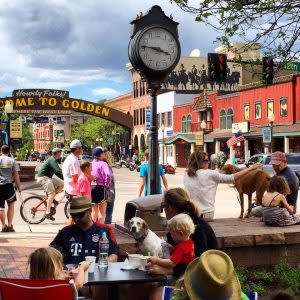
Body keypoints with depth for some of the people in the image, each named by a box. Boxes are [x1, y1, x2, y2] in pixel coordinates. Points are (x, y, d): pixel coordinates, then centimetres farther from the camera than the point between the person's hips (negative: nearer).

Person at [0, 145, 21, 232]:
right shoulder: (12, 161, 1)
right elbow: (16, 175, -1)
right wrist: (19, 187, 5)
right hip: (8, 185, -1)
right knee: (11, 205, 13)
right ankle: (9, 225, 8)